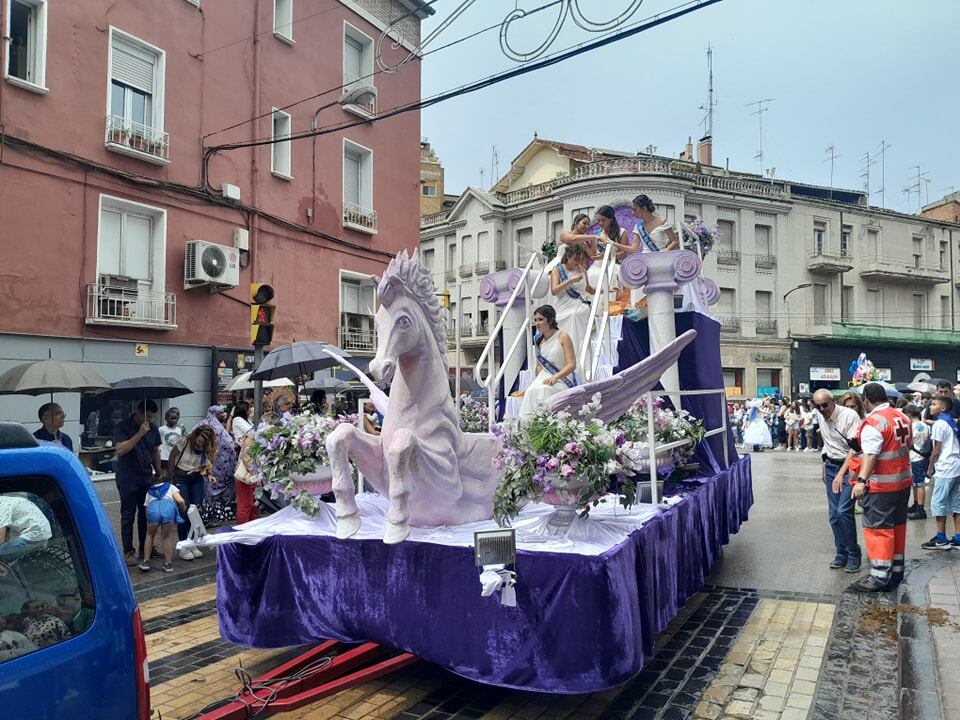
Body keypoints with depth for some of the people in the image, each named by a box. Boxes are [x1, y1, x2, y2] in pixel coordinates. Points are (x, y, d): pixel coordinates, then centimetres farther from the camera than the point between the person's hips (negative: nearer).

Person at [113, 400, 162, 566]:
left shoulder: (153, 428, 7)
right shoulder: (122, 427, -10)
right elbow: (120, 450, -23)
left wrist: (158, 472, 12)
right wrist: (139, 433, -27)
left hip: (147, 478, 5)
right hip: (128, 479, -5)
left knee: (146, 514, 10)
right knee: (128, 515, 1)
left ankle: (145, 549, 20)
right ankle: (128, 552, 8)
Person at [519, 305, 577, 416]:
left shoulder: (563, 337, -5)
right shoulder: (538, 339, 12)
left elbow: (572, 365, -10)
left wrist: (555, 377, -23)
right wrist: (537, 381, -2)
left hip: (562, 379, -4)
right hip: (544, 377, 4)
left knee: (543, 390, -34)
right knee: (531, 390, -28)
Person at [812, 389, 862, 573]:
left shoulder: (849, 415, -16)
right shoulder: (820, 417, 6)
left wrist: (842, 473, -25)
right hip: (831, 466, 7)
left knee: (844, 511, -14)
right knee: (833, 514, 7)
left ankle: (853, 554, 2)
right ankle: (841, 553, 19)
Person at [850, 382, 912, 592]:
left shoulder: (873, 423, -20)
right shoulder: (903, 417, 7)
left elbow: (870, 455, -30)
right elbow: (908, 446, 19)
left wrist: (861, 481, -36)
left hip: (881, 486, -9)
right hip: (904, 481, 9)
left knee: (878, 529, -3)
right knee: (898, 526, 17)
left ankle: (880, 576, -2)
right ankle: (897, 571, 28)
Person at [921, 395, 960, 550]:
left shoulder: (939, 424, -11)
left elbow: (937, 450, -12)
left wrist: (930, 468, -2)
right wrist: (934, 460, 14)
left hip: (945, 469, -9)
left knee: (938, 502, -3)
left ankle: (941, 539, 0)